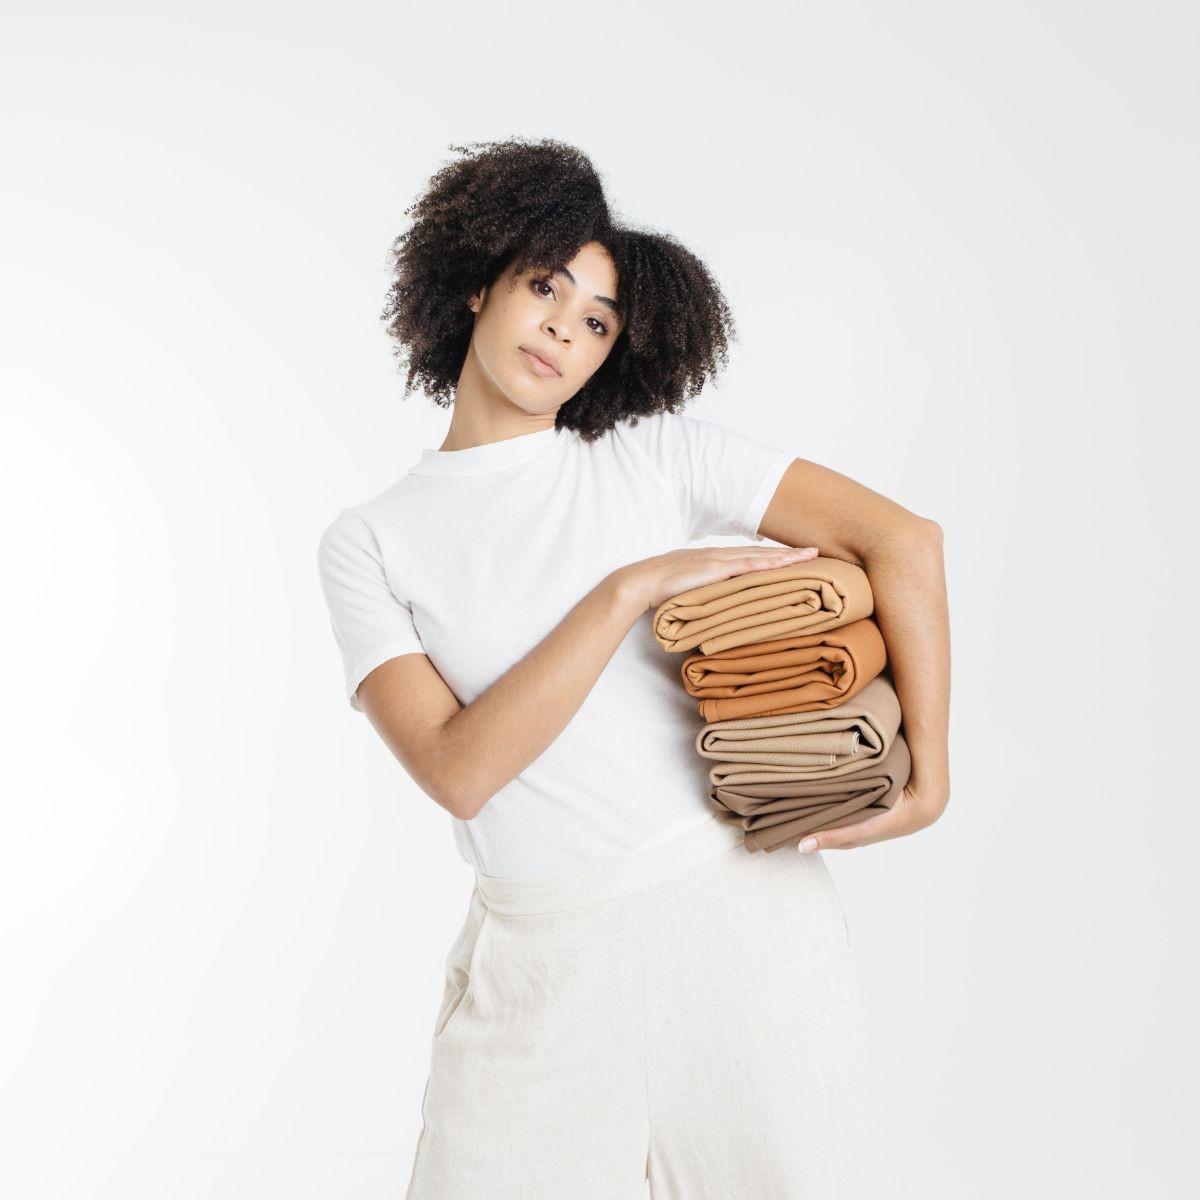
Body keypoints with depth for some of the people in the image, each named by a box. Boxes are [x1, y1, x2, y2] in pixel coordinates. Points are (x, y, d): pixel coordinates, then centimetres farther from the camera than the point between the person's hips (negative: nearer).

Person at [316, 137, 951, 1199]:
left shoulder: (655, 454, 4)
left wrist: (928, 778, -6)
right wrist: (630, 590, -14)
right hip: (542, 961, 0)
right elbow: (458, 771, -10)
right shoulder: (368, 542, 3)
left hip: (739, 900, 1)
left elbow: (905, 540, -1)